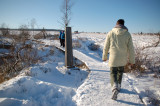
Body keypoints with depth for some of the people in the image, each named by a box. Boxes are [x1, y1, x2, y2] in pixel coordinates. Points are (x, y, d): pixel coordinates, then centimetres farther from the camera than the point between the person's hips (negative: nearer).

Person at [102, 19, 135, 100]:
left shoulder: (110, 33, -3)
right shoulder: (127, 34, -3)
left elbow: (106, 47, 2)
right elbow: (131, 49, -1)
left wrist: (104, 57, 16)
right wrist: (132, 60, 8)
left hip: (113, 58, -1)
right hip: (123, 59, 2)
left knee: (113, 73, 8)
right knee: (120, 72, 23)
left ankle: (115, 87, -15)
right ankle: (118, 86, 34)